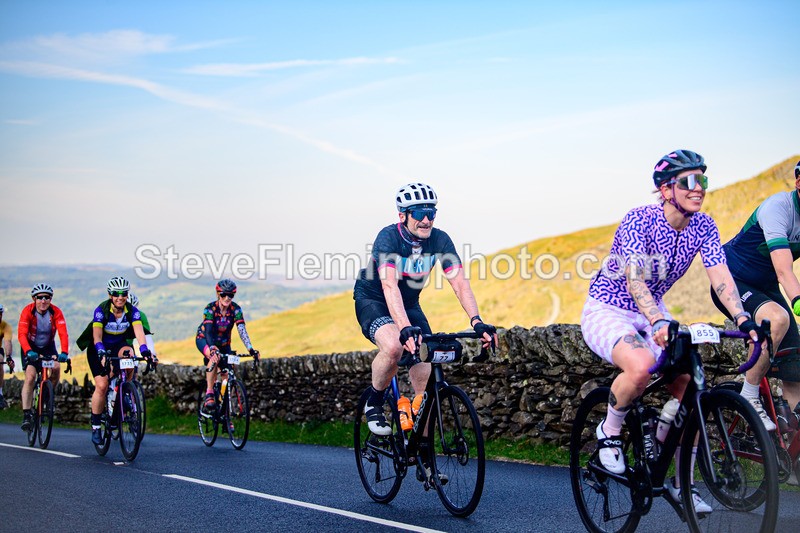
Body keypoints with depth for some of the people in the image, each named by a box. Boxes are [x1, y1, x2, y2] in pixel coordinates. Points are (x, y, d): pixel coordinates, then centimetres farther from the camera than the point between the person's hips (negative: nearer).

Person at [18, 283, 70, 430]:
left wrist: (64, 352, -45)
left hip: (48, 346, 2)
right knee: (30, 376, -18)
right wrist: (28, 351, -49)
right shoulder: (28, 311, -23)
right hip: (30, 346, -2)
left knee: (56, 367, -24)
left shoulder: (56, 312, -20)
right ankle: (26, 415, -16)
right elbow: (22, 334, -32)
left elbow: (63, 333, -29)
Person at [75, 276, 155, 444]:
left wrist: (145, 351, -45)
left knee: (128, 353, -33)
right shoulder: (101, 310, -23)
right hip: (99, 349, -3)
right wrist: (101, 354, -50)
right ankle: (95, 426, -5)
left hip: (118, 345, 3)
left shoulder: (132, 311, -15)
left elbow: (140, 333, -28)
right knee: (102, 385, -19)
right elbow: (97, 336, -32)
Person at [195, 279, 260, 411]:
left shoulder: (236, 309, -20)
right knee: (215, 358, -37)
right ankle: (209, 395, -30)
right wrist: (213, 349, -57)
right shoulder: (210, 308, -28)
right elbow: (208, 331, -39)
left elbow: (242, 330, -29)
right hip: (204, 339, -4)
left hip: (223, 343, 4)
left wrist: (251, 349, -43)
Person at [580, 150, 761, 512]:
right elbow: (634, 280, -33)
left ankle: (682, 484, 8)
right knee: (641, 366, -36)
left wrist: (744, 321, -32)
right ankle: (609, 431, -6)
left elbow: (721, 277, -15)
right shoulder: (639, 220, -23)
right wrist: (659, 323, -50)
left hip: (652, 315, 6)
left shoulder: (703, 227, -6)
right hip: (607, 312, -6)